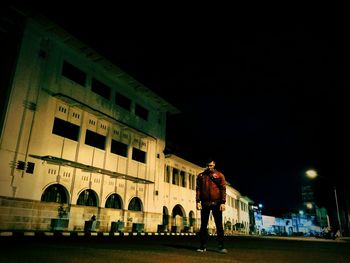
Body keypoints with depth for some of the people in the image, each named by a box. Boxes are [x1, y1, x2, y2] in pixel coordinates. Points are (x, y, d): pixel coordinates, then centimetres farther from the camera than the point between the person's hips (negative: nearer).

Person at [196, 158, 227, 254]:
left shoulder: (220, 175, 4)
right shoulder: (201, 176, 9)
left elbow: (223, 189, 0)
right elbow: (198, 189, 5)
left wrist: (223, 202, -9)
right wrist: (198, 201, -5)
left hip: (216, 203, -1)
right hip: (205, 203, 2)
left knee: (219, 225, 1)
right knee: (203, 225, 5)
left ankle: (221, 246, 7)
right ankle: (203, 246, 13)